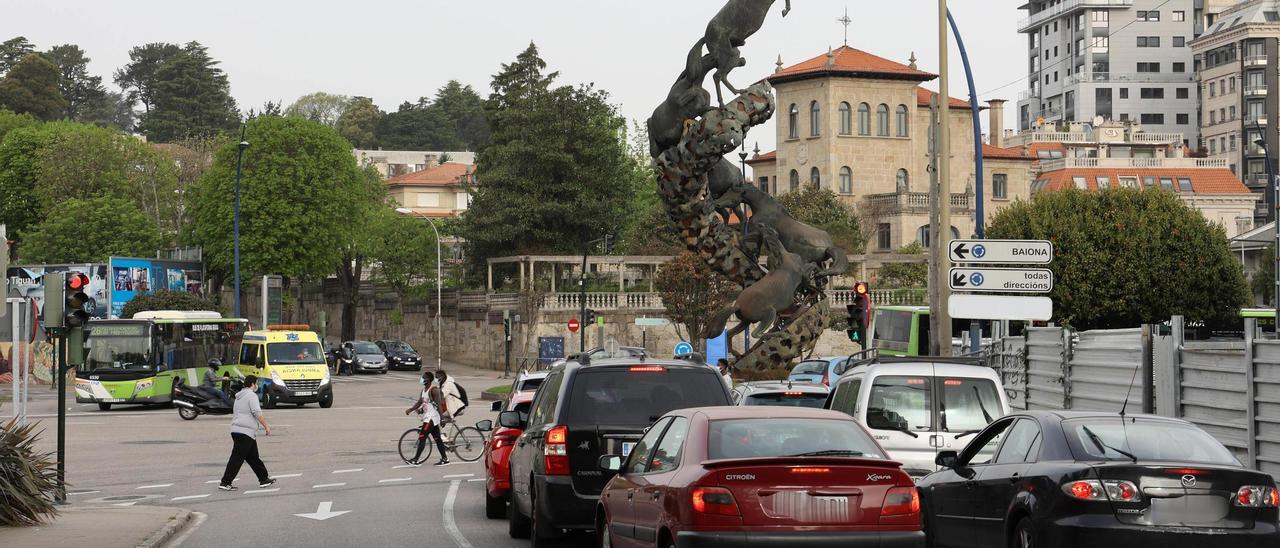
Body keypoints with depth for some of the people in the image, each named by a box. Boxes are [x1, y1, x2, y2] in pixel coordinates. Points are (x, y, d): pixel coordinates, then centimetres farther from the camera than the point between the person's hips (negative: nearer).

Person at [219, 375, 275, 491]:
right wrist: (266, 426, -10)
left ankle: (264, 479, 21)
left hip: (236, 430, 10)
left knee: (253, 457, 15)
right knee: (237, 458, -8)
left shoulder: (239, 396, 22)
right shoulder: (251, 395, -8)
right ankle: (225, 483, -9)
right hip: (245, 432, -10)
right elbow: (257, 413, -17)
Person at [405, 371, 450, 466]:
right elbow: (419, 402, 18)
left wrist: (441, 416, -27)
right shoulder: (424, 389, 14)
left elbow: (439, 404, -20)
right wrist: (411, 409, 3)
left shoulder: (433, 389, -14)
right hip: (427, 416, 10)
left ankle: (416, 459, -9)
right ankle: (445, 458, 16)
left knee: (422, 437, -11)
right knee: (437, 439, 12)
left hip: (432, 417, -10)